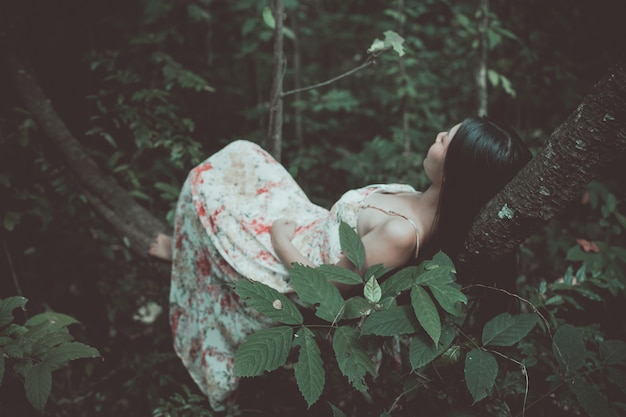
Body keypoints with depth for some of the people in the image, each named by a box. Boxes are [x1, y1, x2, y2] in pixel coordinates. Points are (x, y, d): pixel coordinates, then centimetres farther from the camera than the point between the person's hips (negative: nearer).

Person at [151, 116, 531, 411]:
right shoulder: (438, 206, -16)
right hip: (318, 232, 8)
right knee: (240, 154, 17)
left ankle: (189, 250, 38)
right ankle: (193, 248, 38)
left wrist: (280, 240, -13)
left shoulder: (402, 232, -41)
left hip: (296, 270, -8)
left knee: (207, 186, 5)